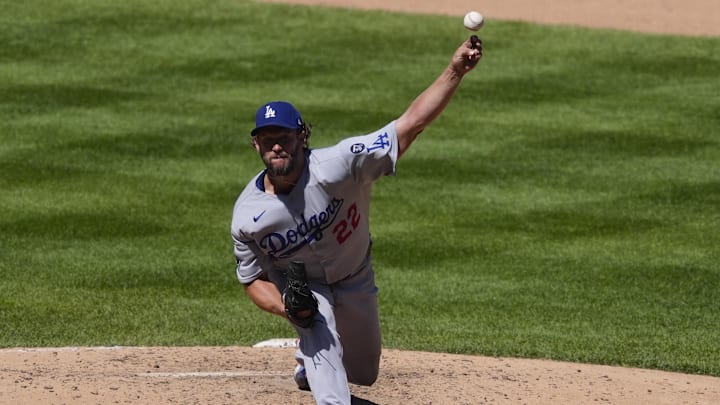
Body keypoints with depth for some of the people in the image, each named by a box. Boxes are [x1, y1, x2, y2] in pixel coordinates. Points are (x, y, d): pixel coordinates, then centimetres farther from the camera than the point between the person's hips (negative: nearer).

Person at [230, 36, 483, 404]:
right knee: (318, 330, -35)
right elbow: (253, 278, -10)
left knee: (364, 373, 17)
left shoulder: (337, 165, -34)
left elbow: (410, 124, -41)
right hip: (301, 287, -2)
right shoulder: (247, 215, -25)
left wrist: (454, 72, -53)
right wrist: (286, 306, -32)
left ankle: (307, 363, 51)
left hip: (355, 282, 2)